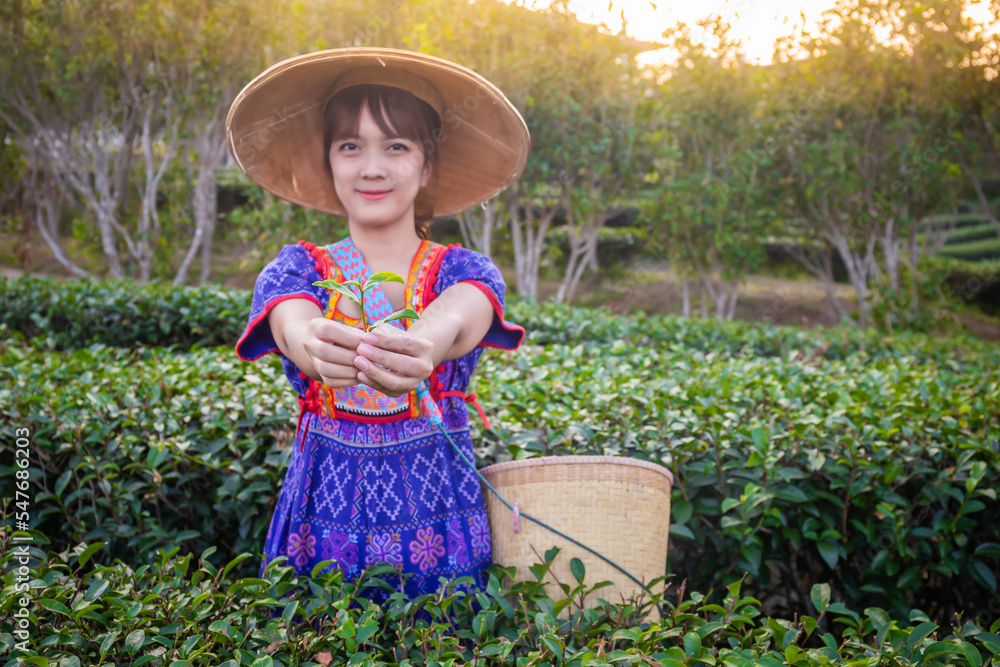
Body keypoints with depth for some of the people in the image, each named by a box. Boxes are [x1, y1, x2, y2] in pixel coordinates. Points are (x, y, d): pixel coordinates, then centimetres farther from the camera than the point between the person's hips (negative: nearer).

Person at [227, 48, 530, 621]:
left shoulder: (467, 271, 1)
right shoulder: (298, 268, 4)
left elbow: (456, 319, -23)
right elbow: (292, 322, -19)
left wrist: (422, 344, -46)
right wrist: (312, 342, -43)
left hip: (440, 520, 0)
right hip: (324, 516, 1)